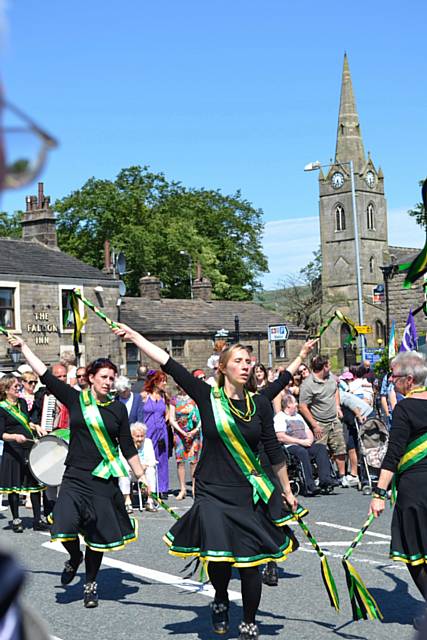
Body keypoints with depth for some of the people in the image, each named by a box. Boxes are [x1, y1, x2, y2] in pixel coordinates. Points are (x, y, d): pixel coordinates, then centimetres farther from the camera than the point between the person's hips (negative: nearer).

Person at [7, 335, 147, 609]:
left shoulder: (118, 409, 4)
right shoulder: (76, 399, 2)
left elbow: (128, 447, 8)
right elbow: (45, 374, 2)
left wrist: (142, 476, 5)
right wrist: (23, 346, 1)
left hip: (104, 479, 0)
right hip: (75, 476, 0)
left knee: (97, 535, 3)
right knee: (65, 526, -15)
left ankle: (91, 584, 24)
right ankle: (75, 557, 20)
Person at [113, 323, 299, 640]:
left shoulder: (259, 403, 2)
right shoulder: (207, 396, -4)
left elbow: (273, 450, 8)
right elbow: (168, 363, -5)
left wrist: (287, 491, 13)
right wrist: (133, 335, -5)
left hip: (251, 494, 2)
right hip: (212, 492, -1)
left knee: (250, 563, 1)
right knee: (218, 558, -13)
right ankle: (221, 600, 21)